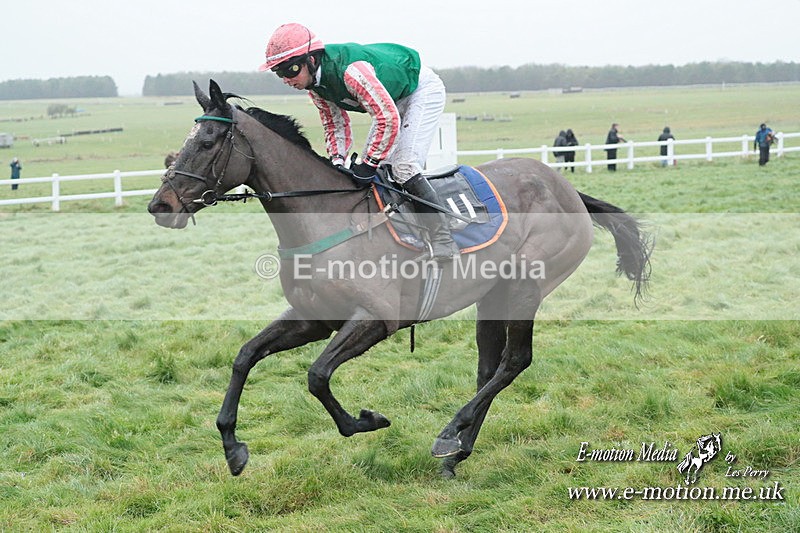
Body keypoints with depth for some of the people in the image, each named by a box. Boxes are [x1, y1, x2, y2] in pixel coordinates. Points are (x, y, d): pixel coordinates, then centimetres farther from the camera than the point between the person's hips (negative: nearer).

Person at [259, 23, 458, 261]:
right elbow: (335, 123, 3)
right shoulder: (315, 82, -10)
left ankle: (443, 240, -17)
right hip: (394, 98, 9)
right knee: (371, 171, 4)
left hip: (423, 89, -9)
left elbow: (388, 119, -37)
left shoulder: (350, 70, -38)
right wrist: (337, 161, -13)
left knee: (404, 167, -20)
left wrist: (368, 163, -32)